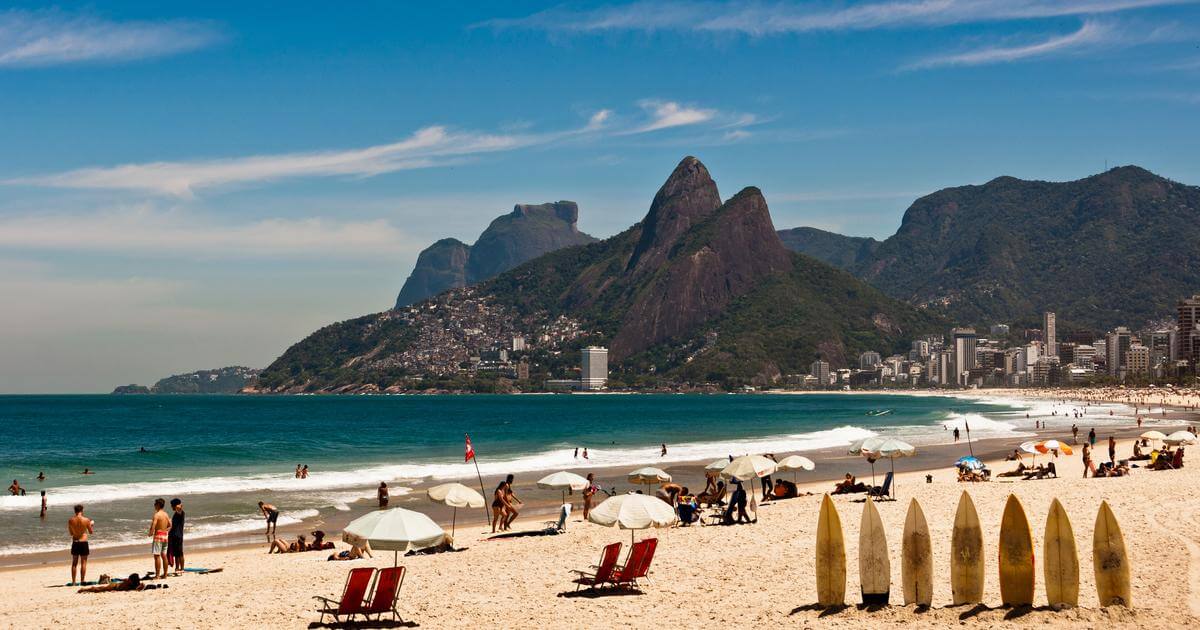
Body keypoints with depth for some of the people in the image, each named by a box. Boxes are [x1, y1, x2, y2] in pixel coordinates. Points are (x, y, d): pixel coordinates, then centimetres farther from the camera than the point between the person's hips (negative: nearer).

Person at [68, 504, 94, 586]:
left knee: (74, 563, 12)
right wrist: (92, 524, 20)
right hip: (83, 543, -3)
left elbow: (71, 533, 9)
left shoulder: (71, 521, -2)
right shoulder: (86, 520, -9)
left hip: (75, 543, 3)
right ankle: (82, 580, 1)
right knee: (83, 563, 3)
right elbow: (91, 532, 2)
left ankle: (73, 581, 12)